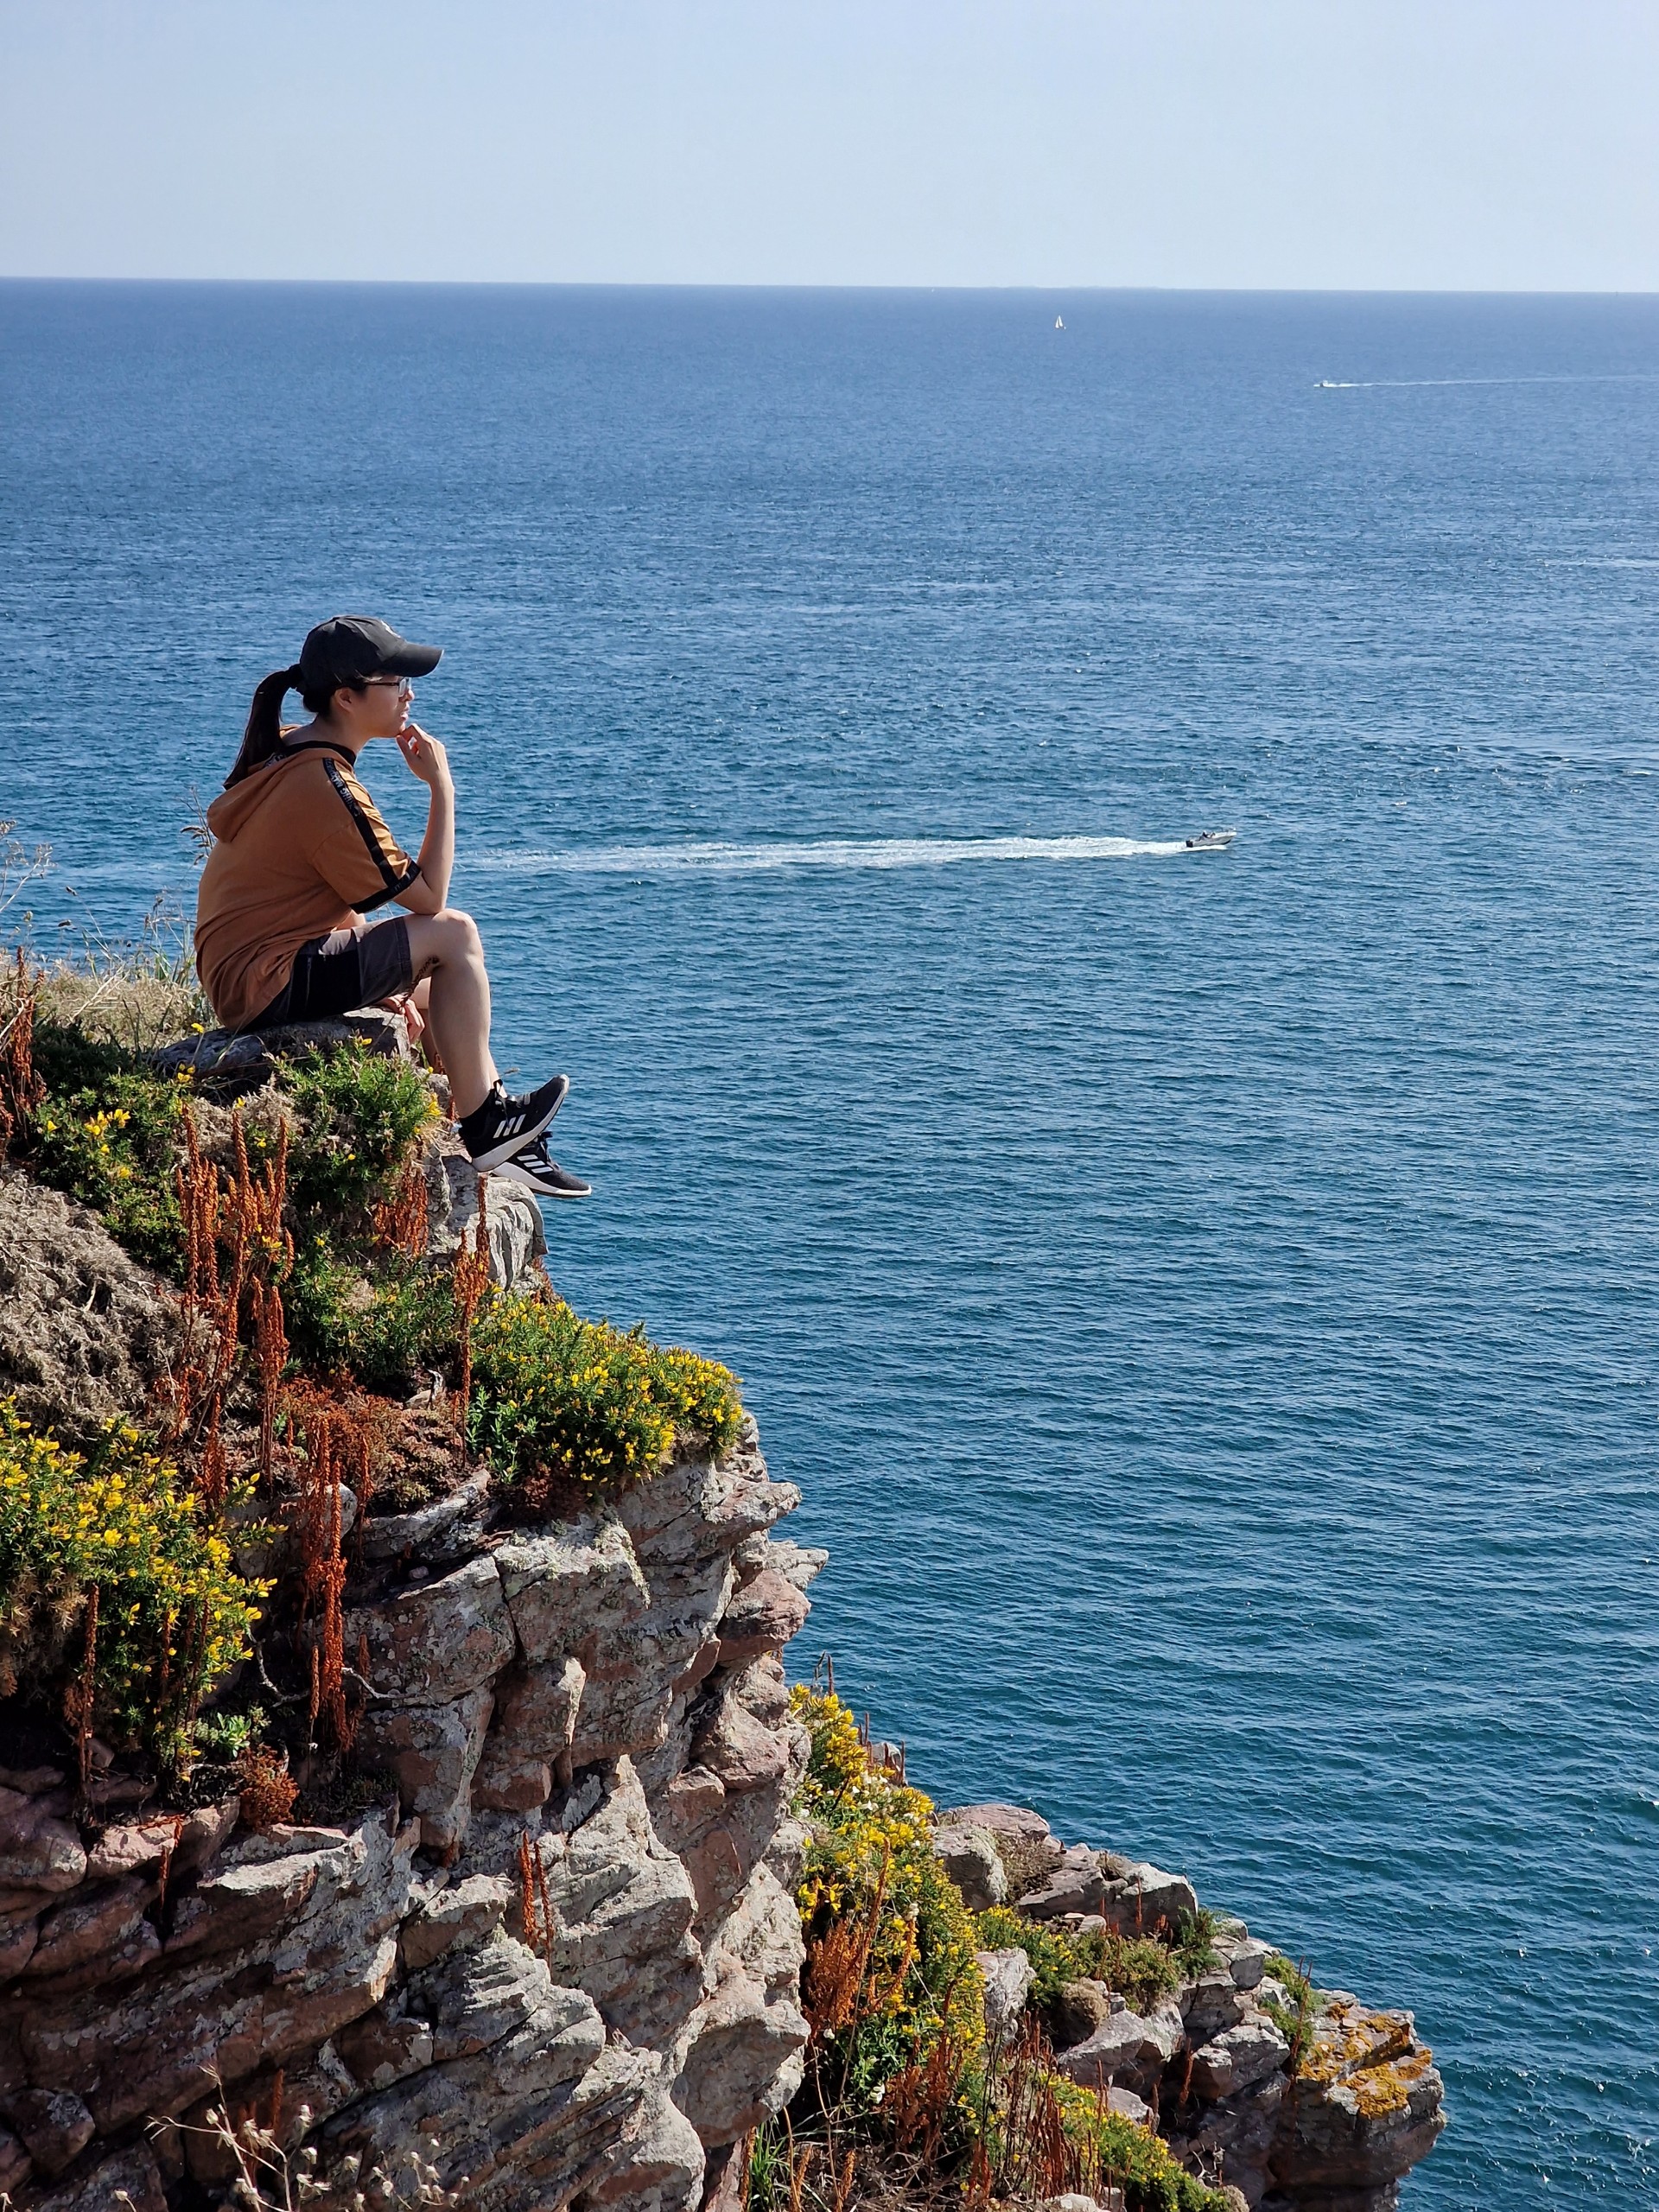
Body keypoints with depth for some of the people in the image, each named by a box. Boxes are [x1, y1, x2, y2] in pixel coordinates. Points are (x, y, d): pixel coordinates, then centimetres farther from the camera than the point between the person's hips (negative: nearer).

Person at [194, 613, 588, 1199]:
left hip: (242, 976, 11)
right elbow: (427, 898, -16)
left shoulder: (290, 752, 11)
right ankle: (483, 1128, -4)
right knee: (454, 934, -11)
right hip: (268, 986, -11)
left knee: (437, 993, 20)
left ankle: (505, 1140, 19)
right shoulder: (327, 787, -20)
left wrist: (388, 983, 12)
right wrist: (442, 789, -10)